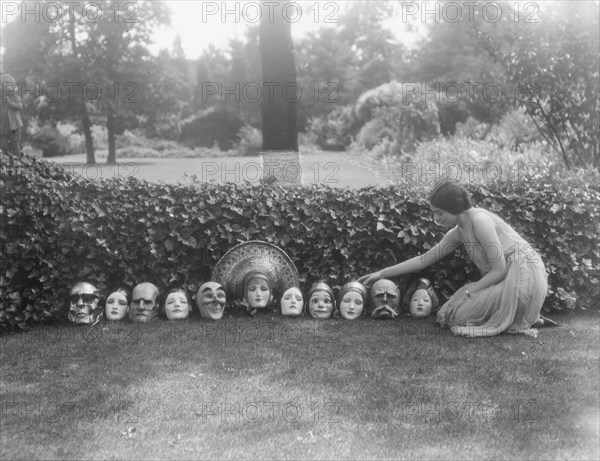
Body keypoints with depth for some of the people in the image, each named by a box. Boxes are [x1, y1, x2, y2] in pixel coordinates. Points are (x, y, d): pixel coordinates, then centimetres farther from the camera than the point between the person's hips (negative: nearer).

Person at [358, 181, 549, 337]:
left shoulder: (479, 220, -19)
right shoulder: (458, 233, 8)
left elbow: (499, 270, -19)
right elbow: (424, 259, 14)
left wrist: (467, 293, -13)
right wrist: (381, 273, 13)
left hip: (523, 277, -9)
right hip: (506, 279, 9)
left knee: (456, 316, -15)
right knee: (448, 310, 5)